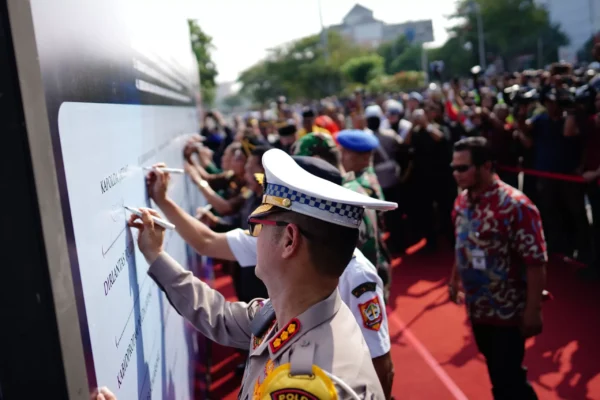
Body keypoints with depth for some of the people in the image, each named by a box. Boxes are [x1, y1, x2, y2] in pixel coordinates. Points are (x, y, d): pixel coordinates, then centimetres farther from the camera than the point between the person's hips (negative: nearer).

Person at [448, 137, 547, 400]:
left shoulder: (516, 206, -23)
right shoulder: (462, 200, -1)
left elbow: (536, 262, -21)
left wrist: (532, 311, -20)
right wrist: (455, 280, 19)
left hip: (507, 311, -6)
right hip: (477, 307, 6)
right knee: (497, 374, 23)